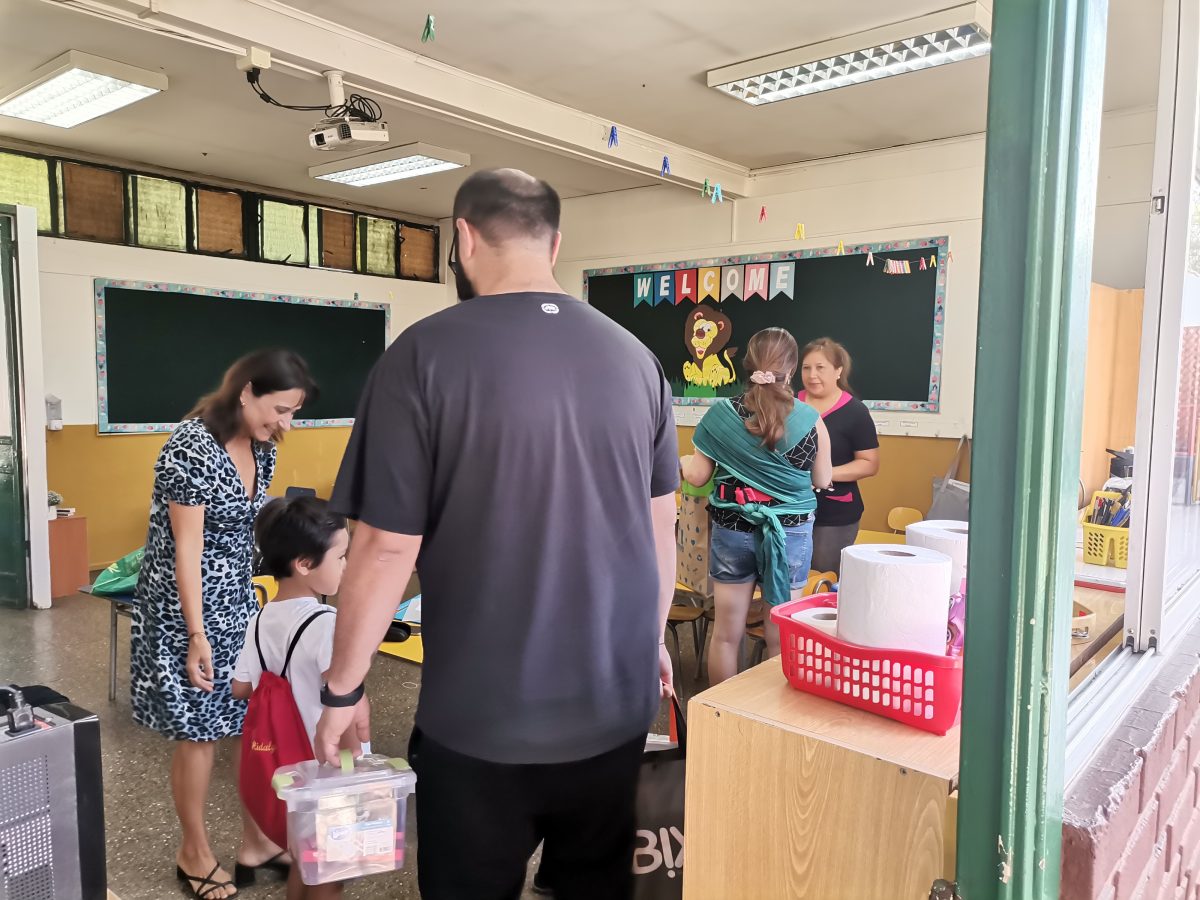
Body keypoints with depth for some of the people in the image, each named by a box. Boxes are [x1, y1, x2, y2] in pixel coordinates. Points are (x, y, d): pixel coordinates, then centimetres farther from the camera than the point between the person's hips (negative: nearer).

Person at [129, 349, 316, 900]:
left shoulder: (261, 449, 3)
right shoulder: (192, 447, -21)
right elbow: (187, 549, -20)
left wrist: (258, 598, 16)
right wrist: (197, 635, -19)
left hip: (240, 601, 7)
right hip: (186, 606, -7)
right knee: (199, 732, 6)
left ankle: (256, 842, 27)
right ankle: (194, 853, 27)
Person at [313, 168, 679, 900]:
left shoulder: (427, 353, -15)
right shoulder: (634, 357, -2)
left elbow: (388, 546, -14)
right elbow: (661, 522, 7)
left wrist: (343, 688, 1)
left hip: (482, 715, -3)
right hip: (617, 702, 4)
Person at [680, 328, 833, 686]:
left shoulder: (721, 414, -9)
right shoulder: (809, 419, -11)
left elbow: (697, 476, -3)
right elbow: (822, 480, 1)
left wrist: (678, 461, 18)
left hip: (732, 530, 1)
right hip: (791, 533, -1)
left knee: (726, 633, 14)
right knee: (781, 637, 12)